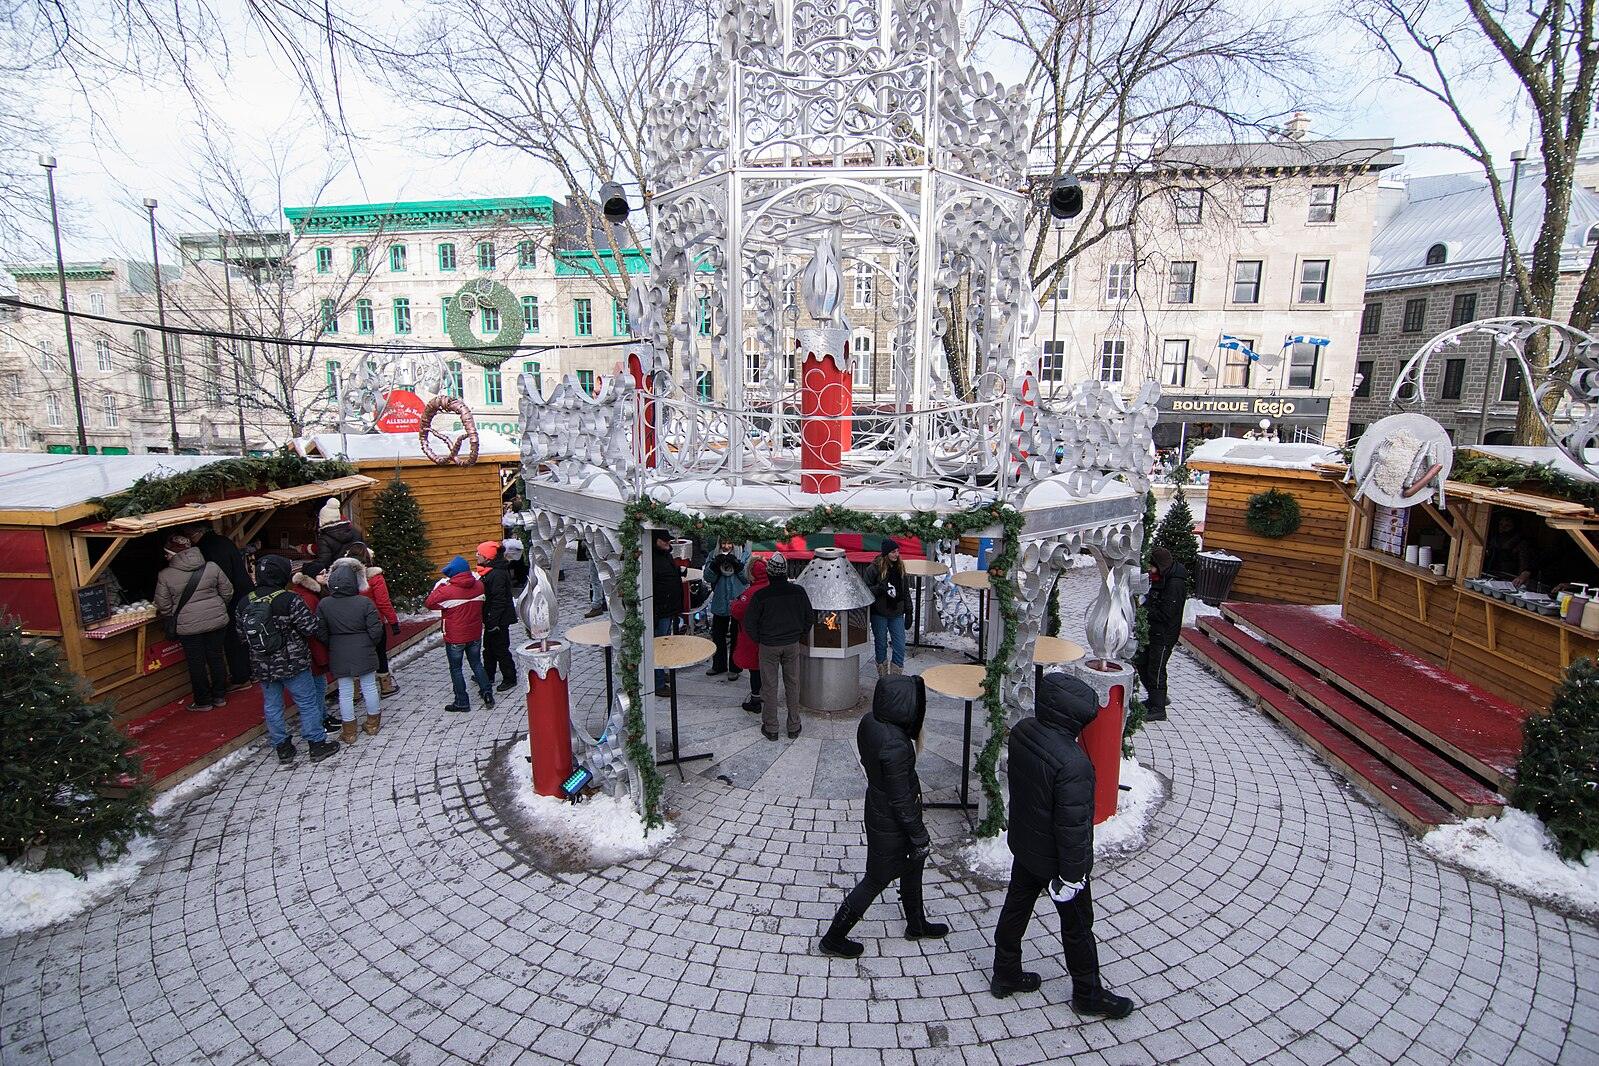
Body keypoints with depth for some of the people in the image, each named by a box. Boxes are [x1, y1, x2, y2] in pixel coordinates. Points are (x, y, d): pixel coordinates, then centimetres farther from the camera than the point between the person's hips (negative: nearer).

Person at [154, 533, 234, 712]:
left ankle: (203, 702, 21)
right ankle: (220, 696, 26)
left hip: (188, 626, -2)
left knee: (196, 663, 10)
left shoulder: (165, 576, -11)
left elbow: (163, 606, -6)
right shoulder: (212, 567, -6)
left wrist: (175, 616, 13)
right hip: (216, 621, 3)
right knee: (216, 657, 15)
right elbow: (227, 592, 2)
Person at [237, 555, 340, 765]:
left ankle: (282, 748, 25)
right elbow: (311, 629, -17)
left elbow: (241, 635, 8)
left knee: (272, 706, 16)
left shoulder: (245, 603, 0)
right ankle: (317, 744, 14)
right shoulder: (289, 600, -18)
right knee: (308, 703, 7)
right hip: (293, 663, -5)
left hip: (262, 667, 5)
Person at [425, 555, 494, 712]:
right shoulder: (478, 586, -6)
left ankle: (462, 702, 14)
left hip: (455, 638, -5)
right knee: (476, 664, 20)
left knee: (456, 669, 9)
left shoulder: (447, 590, -21)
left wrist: (439, 586, -1)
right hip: (475, 635, 5)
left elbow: (430, 603, -7)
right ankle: (487, 693, 16)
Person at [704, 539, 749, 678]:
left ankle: (734, 668, 17)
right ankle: (719, 665, 30)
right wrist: (715, 564, -23)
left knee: (736, 637, 6)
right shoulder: (714, 558, 4)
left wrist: (737, 565, -26)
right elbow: (708, 578, -6)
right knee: (717, 636, 14)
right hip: (720, 604, 3)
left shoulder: (741, 557, -3)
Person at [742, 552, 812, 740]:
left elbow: (750, 622, -9)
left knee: (769, 687, 9)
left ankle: (770, 728, 18)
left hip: (768, 646, -2)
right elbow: (808, 618, 3)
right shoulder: (798, 592, -9)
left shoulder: (760, 595, -17)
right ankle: (794, 727, 22)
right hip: (792, 645, 2)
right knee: (792, 685, 14)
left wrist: (758, 640, 7)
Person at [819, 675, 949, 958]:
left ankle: (917, 924, 50)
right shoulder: (895, 746, -37)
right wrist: (919, 837, -12)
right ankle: (833, 939, 31)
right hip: (891, 824, -8)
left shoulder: (869, 721, -11)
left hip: (877, 804, 8)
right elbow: (901, 801, -26)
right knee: (876, 880, 13)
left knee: (913, 863, 28)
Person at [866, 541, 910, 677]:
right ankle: (883, 678, 24)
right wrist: (880, 588, -24)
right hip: (879, 614, -4)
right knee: (881, 645, 10)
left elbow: (905, 590, 13)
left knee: (900, 647, 0)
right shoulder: (874, 568, -10)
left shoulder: (900, 567, 6)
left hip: (897, 613, 4)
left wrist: (908, 610, 10)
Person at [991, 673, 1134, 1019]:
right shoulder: (1072, 764, -37)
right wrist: (1071, 875, -15)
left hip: (1023, 844, 7)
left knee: (1016, 906, 24)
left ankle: (1005, 975, 43)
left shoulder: (1022, 731, -13)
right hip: (1055, 858, -7)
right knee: (1077, 926, 18)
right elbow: (1073, 826, -28)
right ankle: (1088, 994, 40)